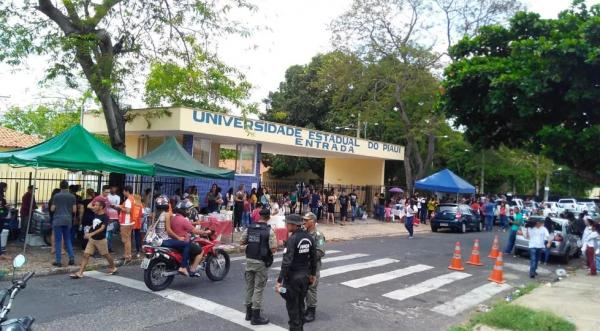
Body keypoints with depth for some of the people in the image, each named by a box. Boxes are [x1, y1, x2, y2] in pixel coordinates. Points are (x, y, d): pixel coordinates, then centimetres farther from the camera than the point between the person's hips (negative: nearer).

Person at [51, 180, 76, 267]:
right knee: (67, 239, 15)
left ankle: (58, 261, 1)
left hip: (58, 220, -3)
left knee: (58, 240, 1)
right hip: (68, 220, 3)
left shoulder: (56, 196, -6)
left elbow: (52, 209, -3)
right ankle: (72, 258, 7)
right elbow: (74, 210, 3)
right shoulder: (72, 196, 2)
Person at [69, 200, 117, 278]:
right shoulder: (95, 215, 5)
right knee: (86, 255, -2)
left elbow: (102, 228, -27)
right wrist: (88, 234, 15)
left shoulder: (105, 217, -16)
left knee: (106, 255, 9)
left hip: (101, 239, -6)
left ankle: (113, 268, 30)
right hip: (92, 239, 6)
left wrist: (91, 234, -35)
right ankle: (80, 273, -3)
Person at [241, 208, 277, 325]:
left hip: (249, 260, 5)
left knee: (249, 286, 16)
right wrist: (274, 245, 5)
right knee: (258, 289, 2)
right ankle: (256, 317, 8)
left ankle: (249, 313, 27)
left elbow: (241, 242, 7)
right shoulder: (269, 231, -13)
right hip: (261, 263, -5)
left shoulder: (249, 228, 1)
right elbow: (273, 249, -15)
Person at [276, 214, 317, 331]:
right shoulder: (308, 237, 1)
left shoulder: (292, 239, -20)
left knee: (292, 305, 6)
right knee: (301, 303, 20)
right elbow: (313, 257, 9)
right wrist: (313, 274, 21)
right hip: (305, 275, 7)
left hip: (293, 276, -7)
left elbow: (287, 262, -25)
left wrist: (279, 280, -22)